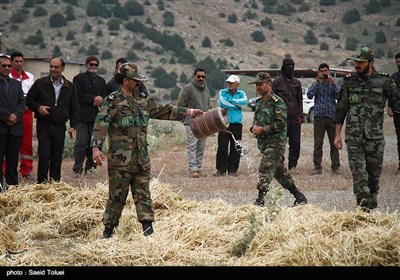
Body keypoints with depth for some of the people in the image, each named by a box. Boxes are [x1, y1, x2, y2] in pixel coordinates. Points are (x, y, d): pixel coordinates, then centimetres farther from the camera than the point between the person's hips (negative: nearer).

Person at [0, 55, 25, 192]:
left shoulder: (17, 84, 16)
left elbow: (22, 103, 10)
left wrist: (15, 116, -7)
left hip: (15, 128, 4)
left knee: (13, 160, 7)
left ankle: (13, 185, 12)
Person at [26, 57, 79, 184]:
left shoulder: (70, 87, 10)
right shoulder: (40, 83, 2)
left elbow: (73, 108, 13)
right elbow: (29, 100, 7)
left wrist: (73, 126, 5)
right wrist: (38, 107, -12)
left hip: (60, 127, 2)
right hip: (43, 125, -2)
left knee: (57, 158, 5)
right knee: (44, 156, -9)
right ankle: (41, 183, -4)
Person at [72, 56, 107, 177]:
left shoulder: (101, 81, 22)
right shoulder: (79, 78, 6)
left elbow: (105, 96, 15)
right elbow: (78, 95, -6)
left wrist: (100, 100, -8)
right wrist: (93, 99, -12)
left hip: (97, 116, 5)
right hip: (83, 116, -5)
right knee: (81, 143, -9)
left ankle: (90, 167, 8)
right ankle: (77, 169, -8)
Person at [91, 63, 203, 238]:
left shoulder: (143, 101, 14)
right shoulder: (112, 102, -8)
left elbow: (164, 111, 21)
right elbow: (101, 125, -17)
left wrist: (189, 112, 19)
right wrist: (96, 147, -29)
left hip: (141, 159, 6)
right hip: (120, 160, -6)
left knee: (143, 195, 5)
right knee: (116, 197, 1)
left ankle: (148, 229, 5)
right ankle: (108, 230, 12)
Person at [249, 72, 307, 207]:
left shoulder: (277, 102, -11)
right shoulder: (259, 102, 16)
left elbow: (281, 123, -19)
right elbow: (256, 120, 26)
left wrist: (263, 129, -18)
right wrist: (254, 128, 3)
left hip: (275, 142, -9)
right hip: (263, 142, 9)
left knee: (265, 170, -16)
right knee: (279, 170, 13)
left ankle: (260, 200, -18)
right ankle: (299, 197, 22)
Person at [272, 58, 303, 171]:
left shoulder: (297, 83, 13)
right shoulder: (277, 82, 2)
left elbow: (300, 100, 16)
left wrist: (300, 115, 7)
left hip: (294, 117, 3)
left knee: (295, 143, 2)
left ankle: (292, 166, 9)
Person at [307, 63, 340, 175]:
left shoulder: (334, 84, 8)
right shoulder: (316, 84, 7)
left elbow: (339, 96, -9)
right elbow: (309, 95, -11)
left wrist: (333, 82, -16)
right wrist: (317, 81, -15)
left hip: (332, 116, 1)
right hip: (319, 117, -1)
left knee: (334, 144, 3)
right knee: (318, 144, -2)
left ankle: (335, 167, 9)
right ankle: (317, 167, 0)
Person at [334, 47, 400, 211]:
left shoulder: (384, 81, 1)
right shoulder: (349, 82, 6)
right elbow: (340, 110, 11)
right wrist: (337, 134, 9)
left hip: (375, 137, 0)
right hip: (353, 136, 0)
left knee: (374, 173, 7)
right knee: (358, 172, -11)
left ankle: (371, 206, 23)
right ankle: (363, 208, -16)